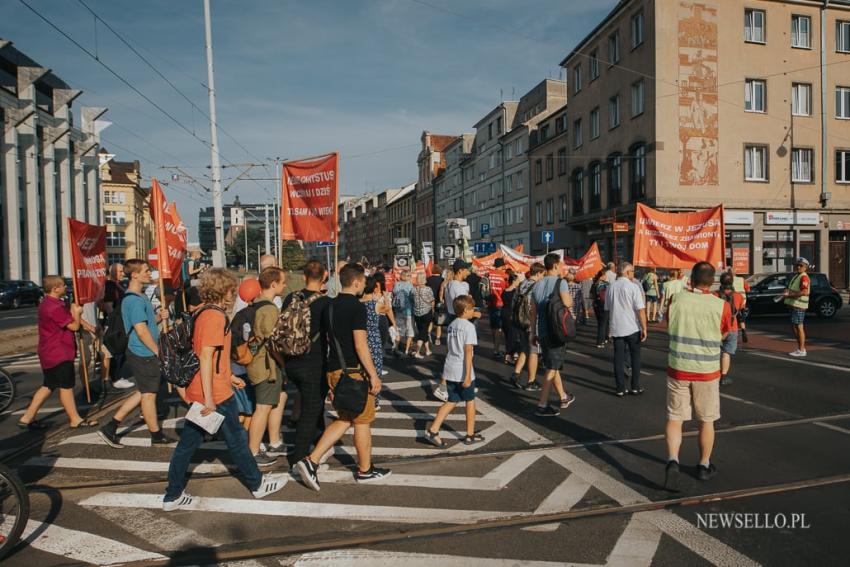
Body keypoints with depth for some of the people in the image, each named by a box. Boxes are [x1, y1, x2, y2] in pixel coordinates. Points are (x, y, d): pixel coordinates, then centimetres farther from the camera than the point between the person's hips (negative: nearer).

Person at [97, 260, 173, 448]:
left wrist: (158, 317, 3)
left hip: (140, 353, 10)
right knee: (149, 393, 3)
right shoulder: (135, 300, -19)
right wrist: (158, 351, -15)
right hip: (144, 354, -10)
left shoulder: (139, 297, 14)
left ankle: (110, 427, 20)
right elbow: (141, 331, -22)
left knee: (143, 392, 18)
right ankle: (156, 436, 18)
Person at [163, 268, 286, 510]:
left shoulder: (203, 314, 10)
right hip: (215, 394, -8)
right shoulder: (215, 316, -18)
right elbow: (206, 357, -24)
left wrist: (229, 376, 26)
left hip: (198, 392, 9)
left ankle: (173, 496, 20)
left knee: (187, 443, 13)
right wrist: (209, 398, -25)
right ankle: (258, 484, 24)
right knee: (237, 440, 7)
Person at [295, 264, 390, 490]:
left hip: (333, 370, 8)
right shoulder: (357, 307, -16)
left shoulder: (330, 306, 10)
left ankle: (311, 461, 8)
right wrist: (373, 375, -15)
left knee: (344, 420, 17)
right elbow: (360, 345, -20)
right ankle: (365, 470, 22)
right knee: (362, 421, 8)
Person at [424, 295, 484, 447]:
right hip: (463, 372, -7)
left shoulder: (452, 325, 10)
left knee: (452, 401, 13)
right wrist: (468, 375, -19)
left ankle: (432, 430, 3)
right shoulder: (469, 326, -13)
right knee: (470, 401, 12)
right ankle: (470, 435, 23)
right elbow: (468, 351, -18)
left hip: (450, 370, 7)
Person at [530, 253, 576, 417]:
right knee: (552, 369, -2)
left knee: (552, 366, 18)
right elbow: (568, 304, -17)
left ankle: (564, 397, 34)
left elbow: (533, 312, 10)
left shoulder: (537, 285, 8)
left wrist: (534, 333, 16)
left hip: (542, 332, 7)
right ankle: (542, 405, -3)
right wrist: (569, 295, 5)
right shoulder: (560, 282, -11)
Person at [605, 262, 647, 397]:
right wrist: (644, 328, -8)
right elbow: (641, 310, -14)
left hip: (616, 329, 4)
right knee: (635, 357, 12)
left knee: (618, 358, 7)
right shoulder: (633, 286, -11)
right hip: (633, 329, -3)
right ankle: (635, 387, 17)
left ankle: (620, 389, 10)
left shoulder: (611, 288, 4)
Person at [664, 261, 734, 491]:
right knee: (706, 421, 16)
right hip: (707, 371, 0)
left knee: (674, 418, 8)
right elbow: (723, 335, 5)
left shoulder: (677, 299, -9)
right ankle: (704, 466, 29)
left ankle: (672, 460, -11)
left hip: (678, 369, 0)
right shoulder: (721, 306, -11)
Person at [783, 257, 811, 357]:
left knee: (799, 327, -6)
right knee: (794, 327, 15)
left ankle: (801, 350, -2)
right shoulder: (796, 276, 19)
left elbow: (804, 292, -25)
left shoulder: (804, 277, -13)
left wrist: (789, 294, -21)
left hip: (799, 305, -10)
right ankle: (800, 348, 23)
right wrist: (787, 291, 11)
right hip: (794, 304, 10)